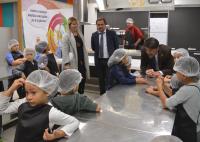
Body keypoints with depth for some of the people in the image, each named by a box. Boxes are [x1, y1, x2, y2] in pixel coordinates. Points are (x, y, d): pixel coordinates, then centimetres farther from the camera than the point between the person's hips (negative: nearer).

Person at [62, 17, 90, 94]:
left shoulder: (80, 35, 14)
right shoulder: (66, 36, -7)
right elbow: (65, 51, -13)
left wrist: (86, 61, 14)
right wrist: (66, 63, -21)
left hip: (82, 62, 7)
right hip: (73, 64, -6)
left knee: (82, 82, 13)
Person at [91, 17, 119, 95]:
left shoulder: (112, 33, -3)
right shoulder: (94, 35, 3)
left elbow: (116, 46, 2)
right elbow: (93, 48, 15)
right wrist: (98, 52, 4)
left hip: (110, 60, -3)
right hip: (99, 60, 3)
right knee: (101, 79, 12)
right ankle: (102, 94, 25)